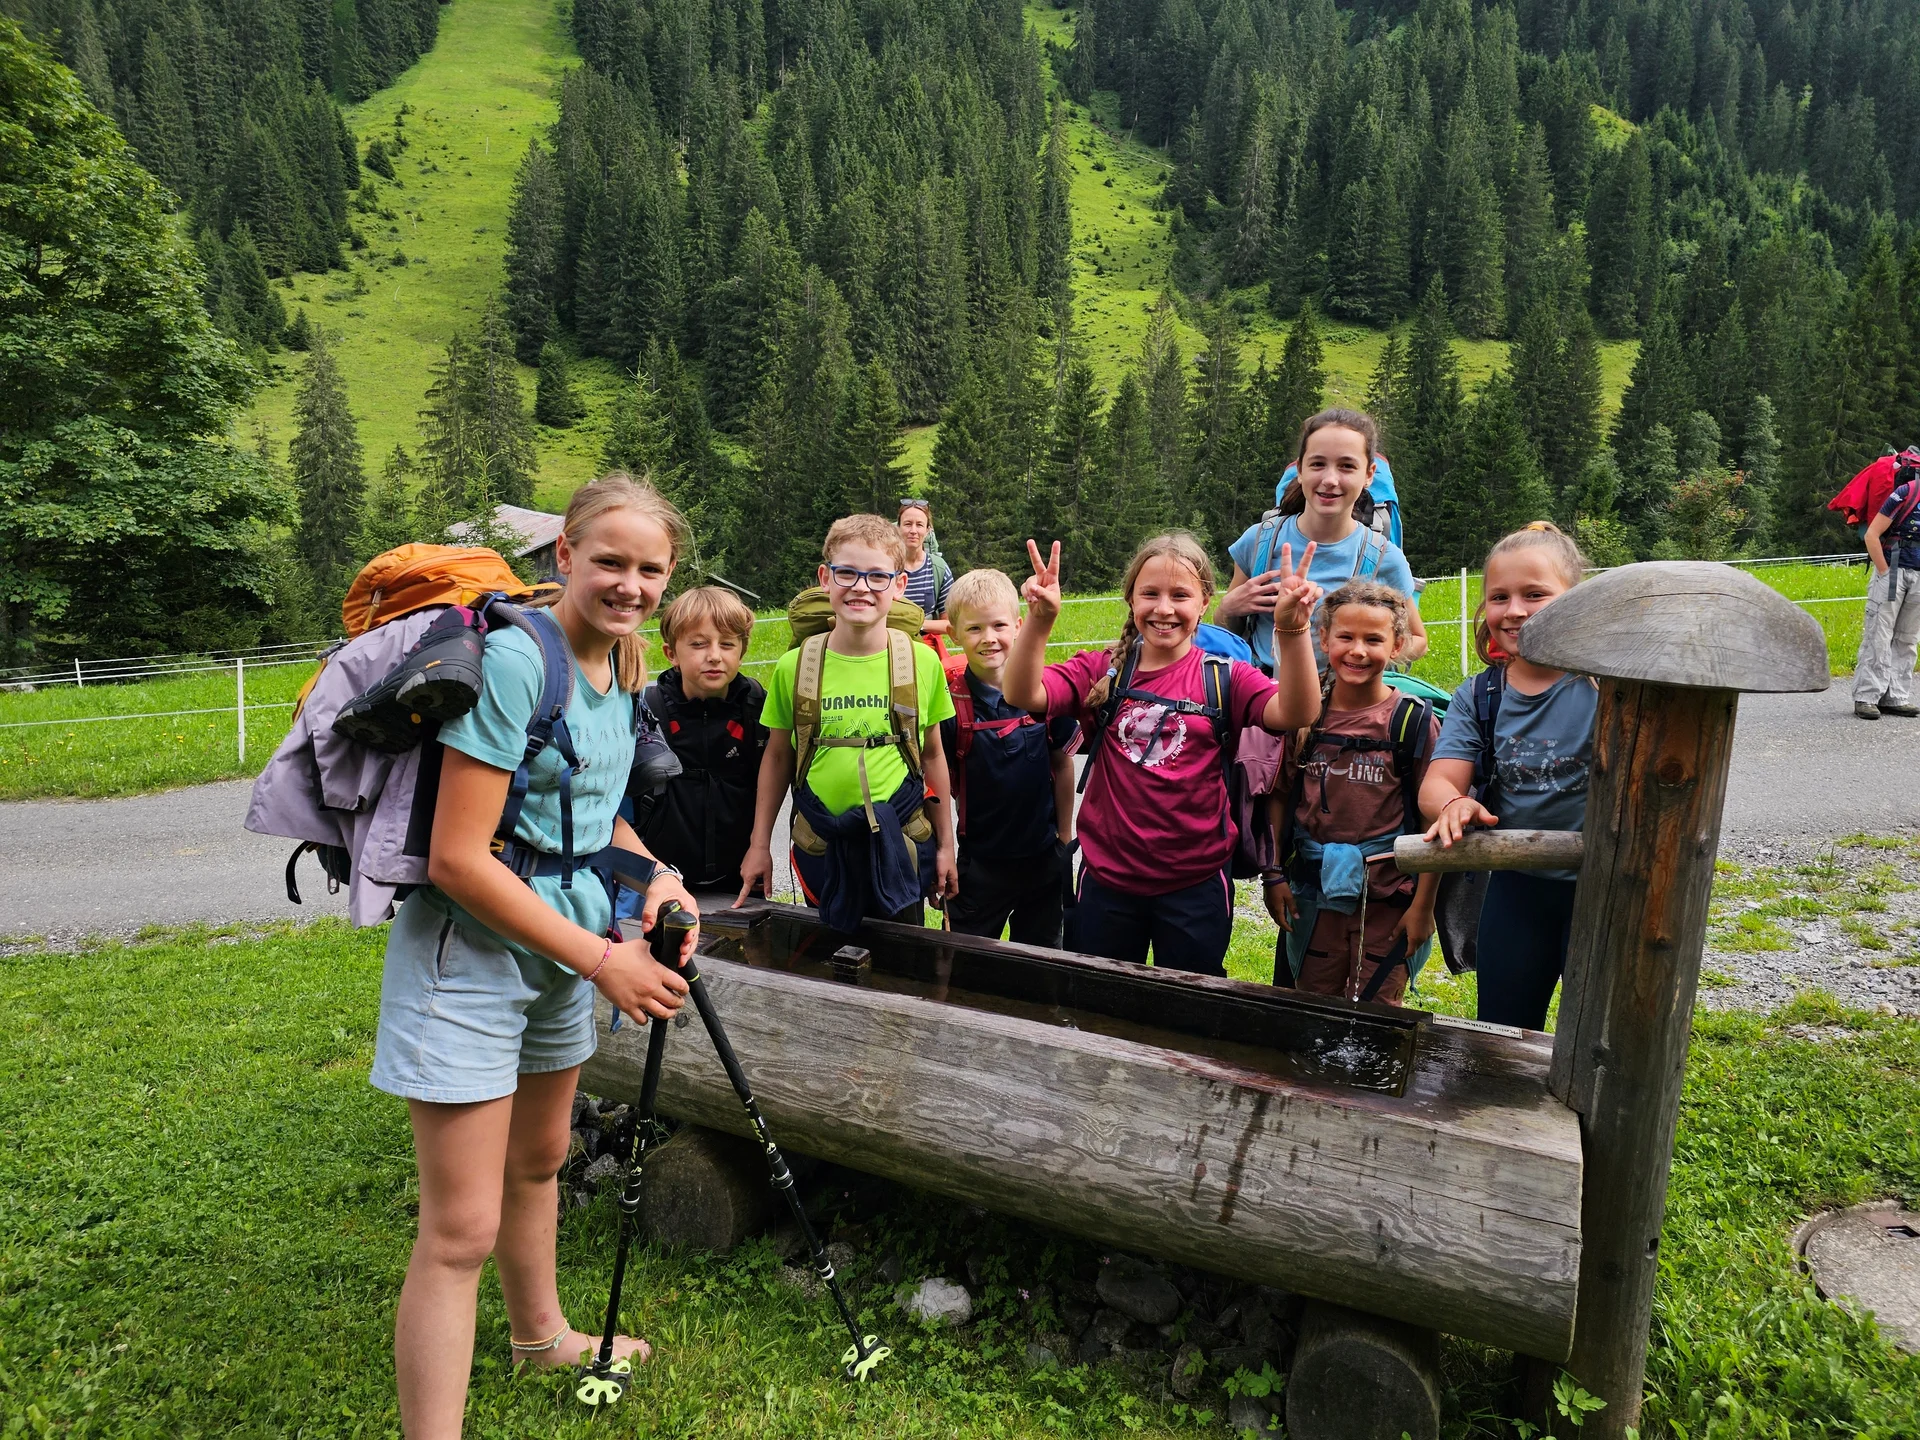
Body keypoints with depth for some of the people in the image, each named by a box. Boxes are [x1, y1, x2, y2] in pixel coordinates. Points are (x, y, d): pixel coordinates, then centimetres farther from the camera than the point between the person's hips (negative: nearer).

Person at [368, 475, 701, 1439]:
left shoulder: (624, 666, 4)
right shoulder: (513, 656, -22)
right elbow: (457, 860, -25)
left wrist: (653, 875, -1)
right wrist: (601, 959, -20)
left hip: (558, 947, 9)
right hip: (471, 953, -8)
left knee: (539, 1159, 26)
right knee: (461, 1230, -5)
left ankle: (541, 1335, 49)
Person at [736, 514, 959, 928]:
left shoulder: (922, 662, -4)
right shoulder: (794, 667, -4)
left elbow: (932, 755, 5)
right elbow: (777, 757, 6)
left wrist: (945, 845, 8)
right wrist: (759, 845, 8)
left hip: (900, 843, 0)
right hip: (820, 845, 0)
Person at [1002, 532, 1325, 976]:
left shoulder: (1225, 678, -5)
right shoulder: (1101, 672, -2)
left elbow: (1295, 714, -22)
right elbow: (1022, 694, -17)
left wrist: (1293, 629, -37)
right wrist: (1040, 619, -33)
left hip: (1196, 885, -1)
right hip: (1106, 879, 1)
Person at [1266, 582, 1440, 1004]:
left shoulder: (1414, 720, -8)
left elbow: (1433, 820, -7)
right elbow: (1280, 798, 5)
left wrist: (1424, 905, -9)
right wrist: (1274, 875, 2)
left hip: (1387, 895, -3)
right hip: (1313, 892, 3)